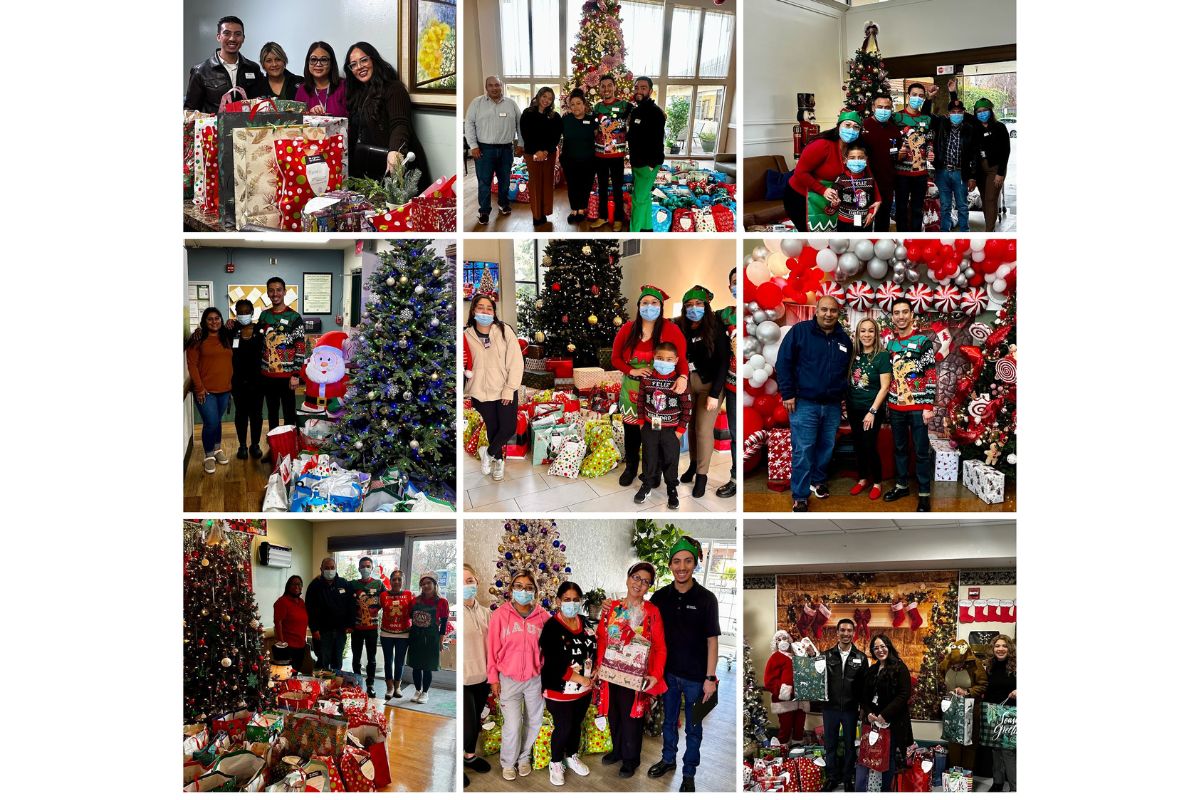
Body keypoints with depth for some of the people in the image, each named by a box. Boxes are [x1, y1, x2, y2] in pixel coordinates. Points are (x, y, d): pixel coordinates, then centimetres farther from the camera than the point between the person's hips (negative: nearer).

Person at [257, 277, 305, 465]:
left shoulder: (294, 318, -8)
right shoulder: (264, 316, 7)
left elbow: (300, 348, -10)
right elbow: (259, 343, 15)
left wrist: (296, 374, -14)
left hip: (286, 375, -5)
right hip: (267, 375, 5)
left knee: (289, 413, 3)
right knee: (272, 412, 14)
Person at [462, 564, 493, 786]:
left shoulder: (485, 612, 4)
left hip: (482, 677, 6)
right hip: (463, 679, -6)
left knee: (477, 721, 18)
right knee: (468, 725, -4)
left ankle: (470, 756, 40)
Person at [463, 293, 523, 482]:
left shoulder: (505, 331, -9)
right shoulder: (466, 335, -4)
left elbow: (516, 362, -9)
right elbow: (466, 366, 7)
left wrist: (509, 390, -13)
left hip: (505, 391, -1)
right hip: (482, 392, 1)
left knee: (508, 429, -1)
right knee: (492, 428, 12)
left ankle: (488, 453, 26)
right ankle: (498, 461, 36)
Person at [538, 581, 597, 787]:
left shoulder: (584, 622, 1)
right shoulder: (551, 628, -20)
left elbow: (594, 647, 15)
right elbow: (556, 665, -24)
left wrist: (595, 668, -2)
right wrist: (581, 679, -22)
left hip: (584, 689, 6)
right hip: (560, 690, -6)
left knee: (577, 724, 19)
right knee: (563, 728, 4)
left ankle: (572, 756, 40)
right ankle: (556, 762, 26)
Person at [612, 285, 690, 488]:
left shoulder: (671, 330, -9)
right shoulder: (627, 329, -2)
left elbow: (682, 357, -10)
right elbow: (616, 358, 4)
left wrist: (683, 376, -29)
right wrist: (633, 371, -13)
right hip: (632, 389, 2)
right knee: (631, 430, 14)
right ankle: (631, 467, 35)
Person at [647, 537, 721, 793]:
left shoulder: (706, 599, -13)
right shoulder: (660, 597, -4)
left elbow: (712, 640, -10)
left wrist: (710, 678, -11)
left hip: (694, 676, -3)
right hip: (668, 672, 3)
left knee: (693, 728, 11)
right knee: (668, 720, 21)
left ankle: (689, 772, 27)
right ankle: (668, 759, 41)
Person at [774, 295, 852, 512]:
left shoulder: (844, 339, 8)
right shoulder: (799, 331, -6)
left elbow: (847, 370, 20)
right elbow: (783, 363, -7)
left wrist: (843, 394, 13)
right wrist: (788, 394, -11)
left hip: (833, 405, 5)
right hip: (804, 404, -5)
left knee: (826, 447, 14)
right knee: (803, 451, -5)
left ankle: (817, 481, 34)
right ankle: (799, 496, 1)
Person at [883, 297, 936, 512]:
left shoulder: (923, 341, -6)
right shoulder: (890, 343, 10)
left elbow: (931, 375, -8)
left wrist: (929, 406, -13)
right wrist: (887, 404, 14)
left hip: (918, 407, -5)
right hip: (895, 407, 5)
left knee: (921, 451, 1)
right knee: (899, 448, 14)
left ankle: (924, 494, 8)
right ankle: (901, 485, 28)